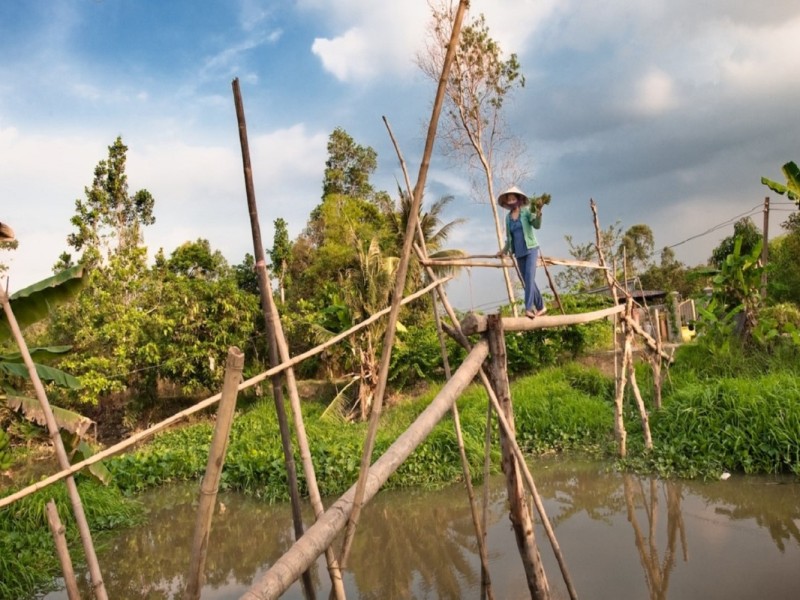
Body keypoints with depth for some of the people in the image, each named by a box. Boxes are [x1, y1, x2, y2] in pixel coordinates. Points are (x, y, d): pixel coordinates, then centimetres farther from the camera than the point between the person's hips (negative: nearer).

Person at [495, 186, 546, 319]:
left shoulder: (527, 211, -5)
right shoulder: (508, 217, 9)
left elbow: (537, 225, -22)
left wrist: (538, 213, -39)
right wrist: (505, 250, 19)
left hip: (530, 249, -6)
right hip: (519, 253, 6)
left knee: (529, 278, -21)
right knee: (527, 281, 7)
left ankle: (528, 309, -27)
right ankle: (541, 307, 21)